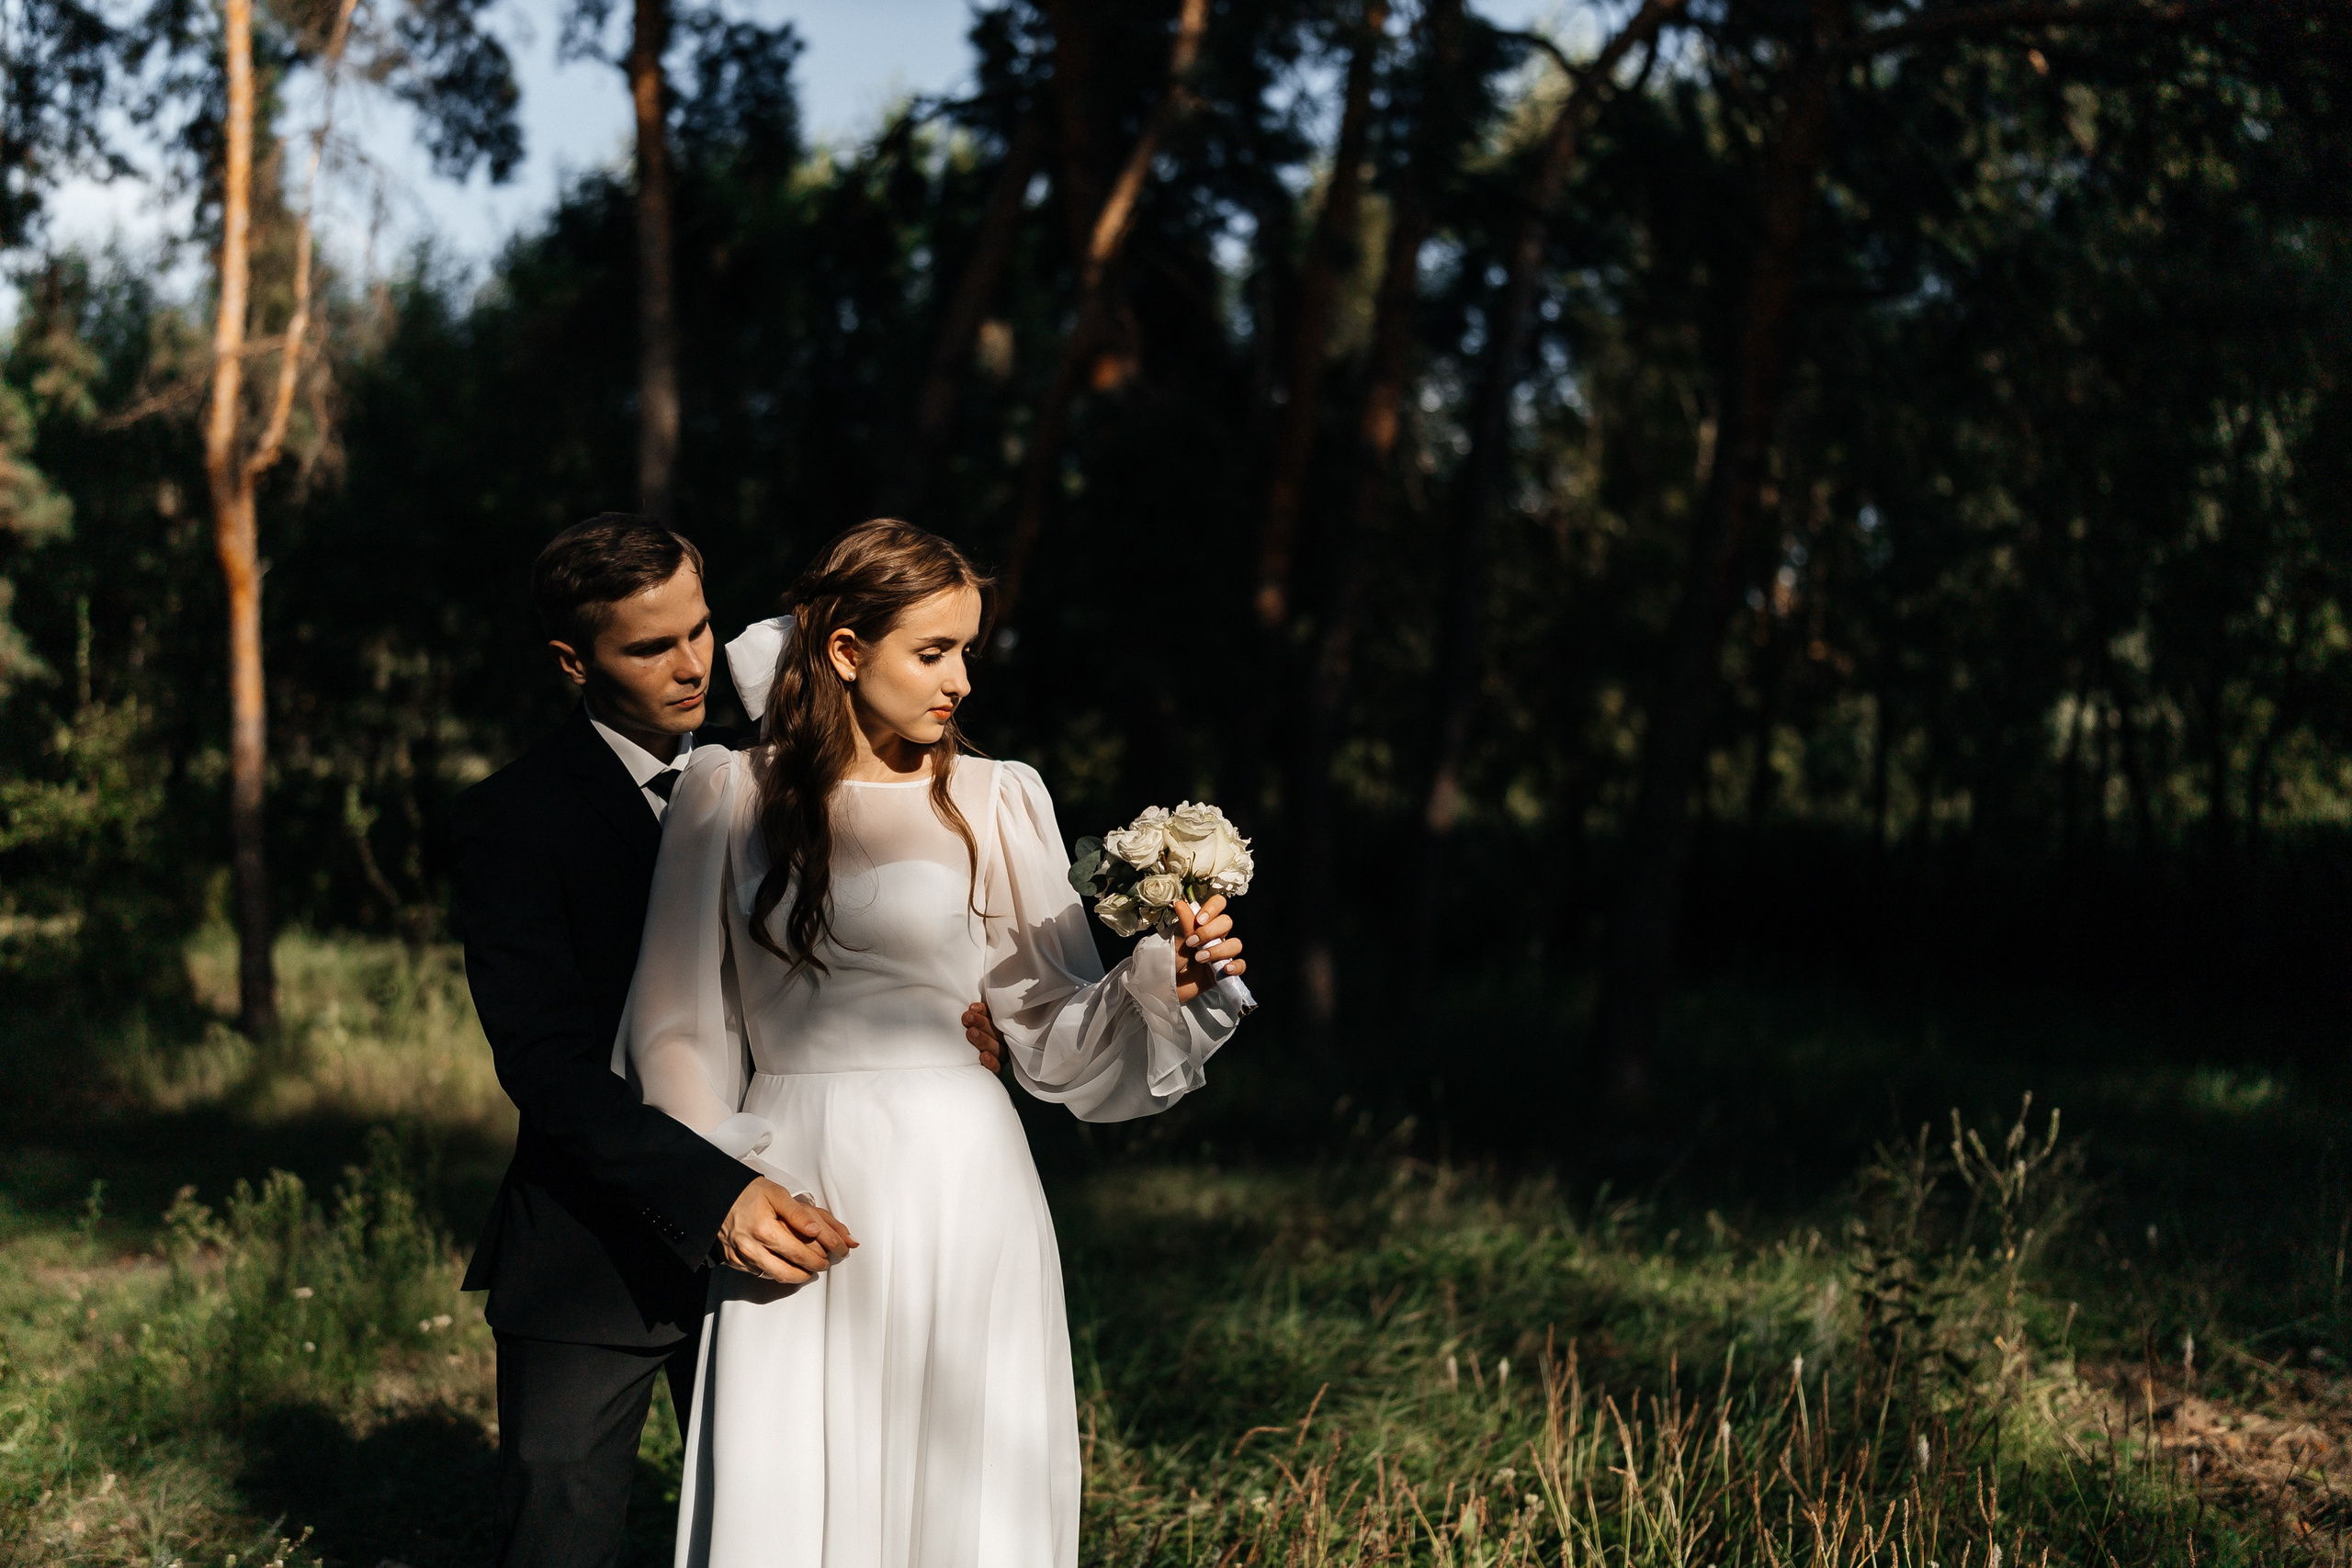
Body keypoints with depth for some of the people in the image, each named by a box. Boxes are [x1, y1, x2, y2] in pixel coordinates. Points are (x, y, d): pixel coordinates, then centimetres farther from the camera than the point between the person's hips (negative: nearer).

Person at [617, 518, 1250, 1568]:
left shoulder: (995, 801, 4)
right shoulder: (728, 796, 5)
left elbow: (1055, 1030, 6)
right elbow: (676, 1024, 6)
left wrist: (1164, 986, -11)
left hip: (957, 1195, 0)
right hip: (790, 1196, 0)